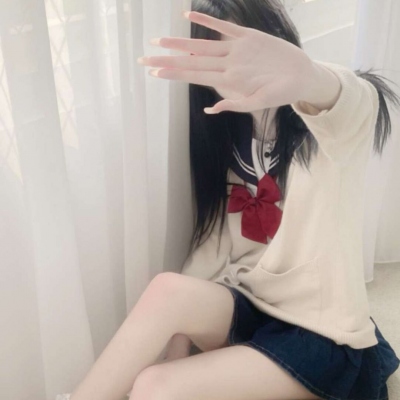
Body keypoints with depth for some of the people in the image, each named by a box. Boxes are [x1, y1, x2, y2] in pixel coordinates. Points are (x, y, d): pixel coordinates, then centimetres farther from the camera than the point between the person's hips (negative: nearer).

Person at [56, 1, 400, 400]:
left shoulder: (336, 127, -10)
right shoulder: (228, 142, 7)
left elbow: (346, 101, -36)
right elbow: (211, 242, 0)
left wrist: (303, 74, -61)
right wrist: (179, 343, -12)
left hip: (321, 336, -4)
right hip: (247, 311, 5)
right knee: (169, 290, -29)